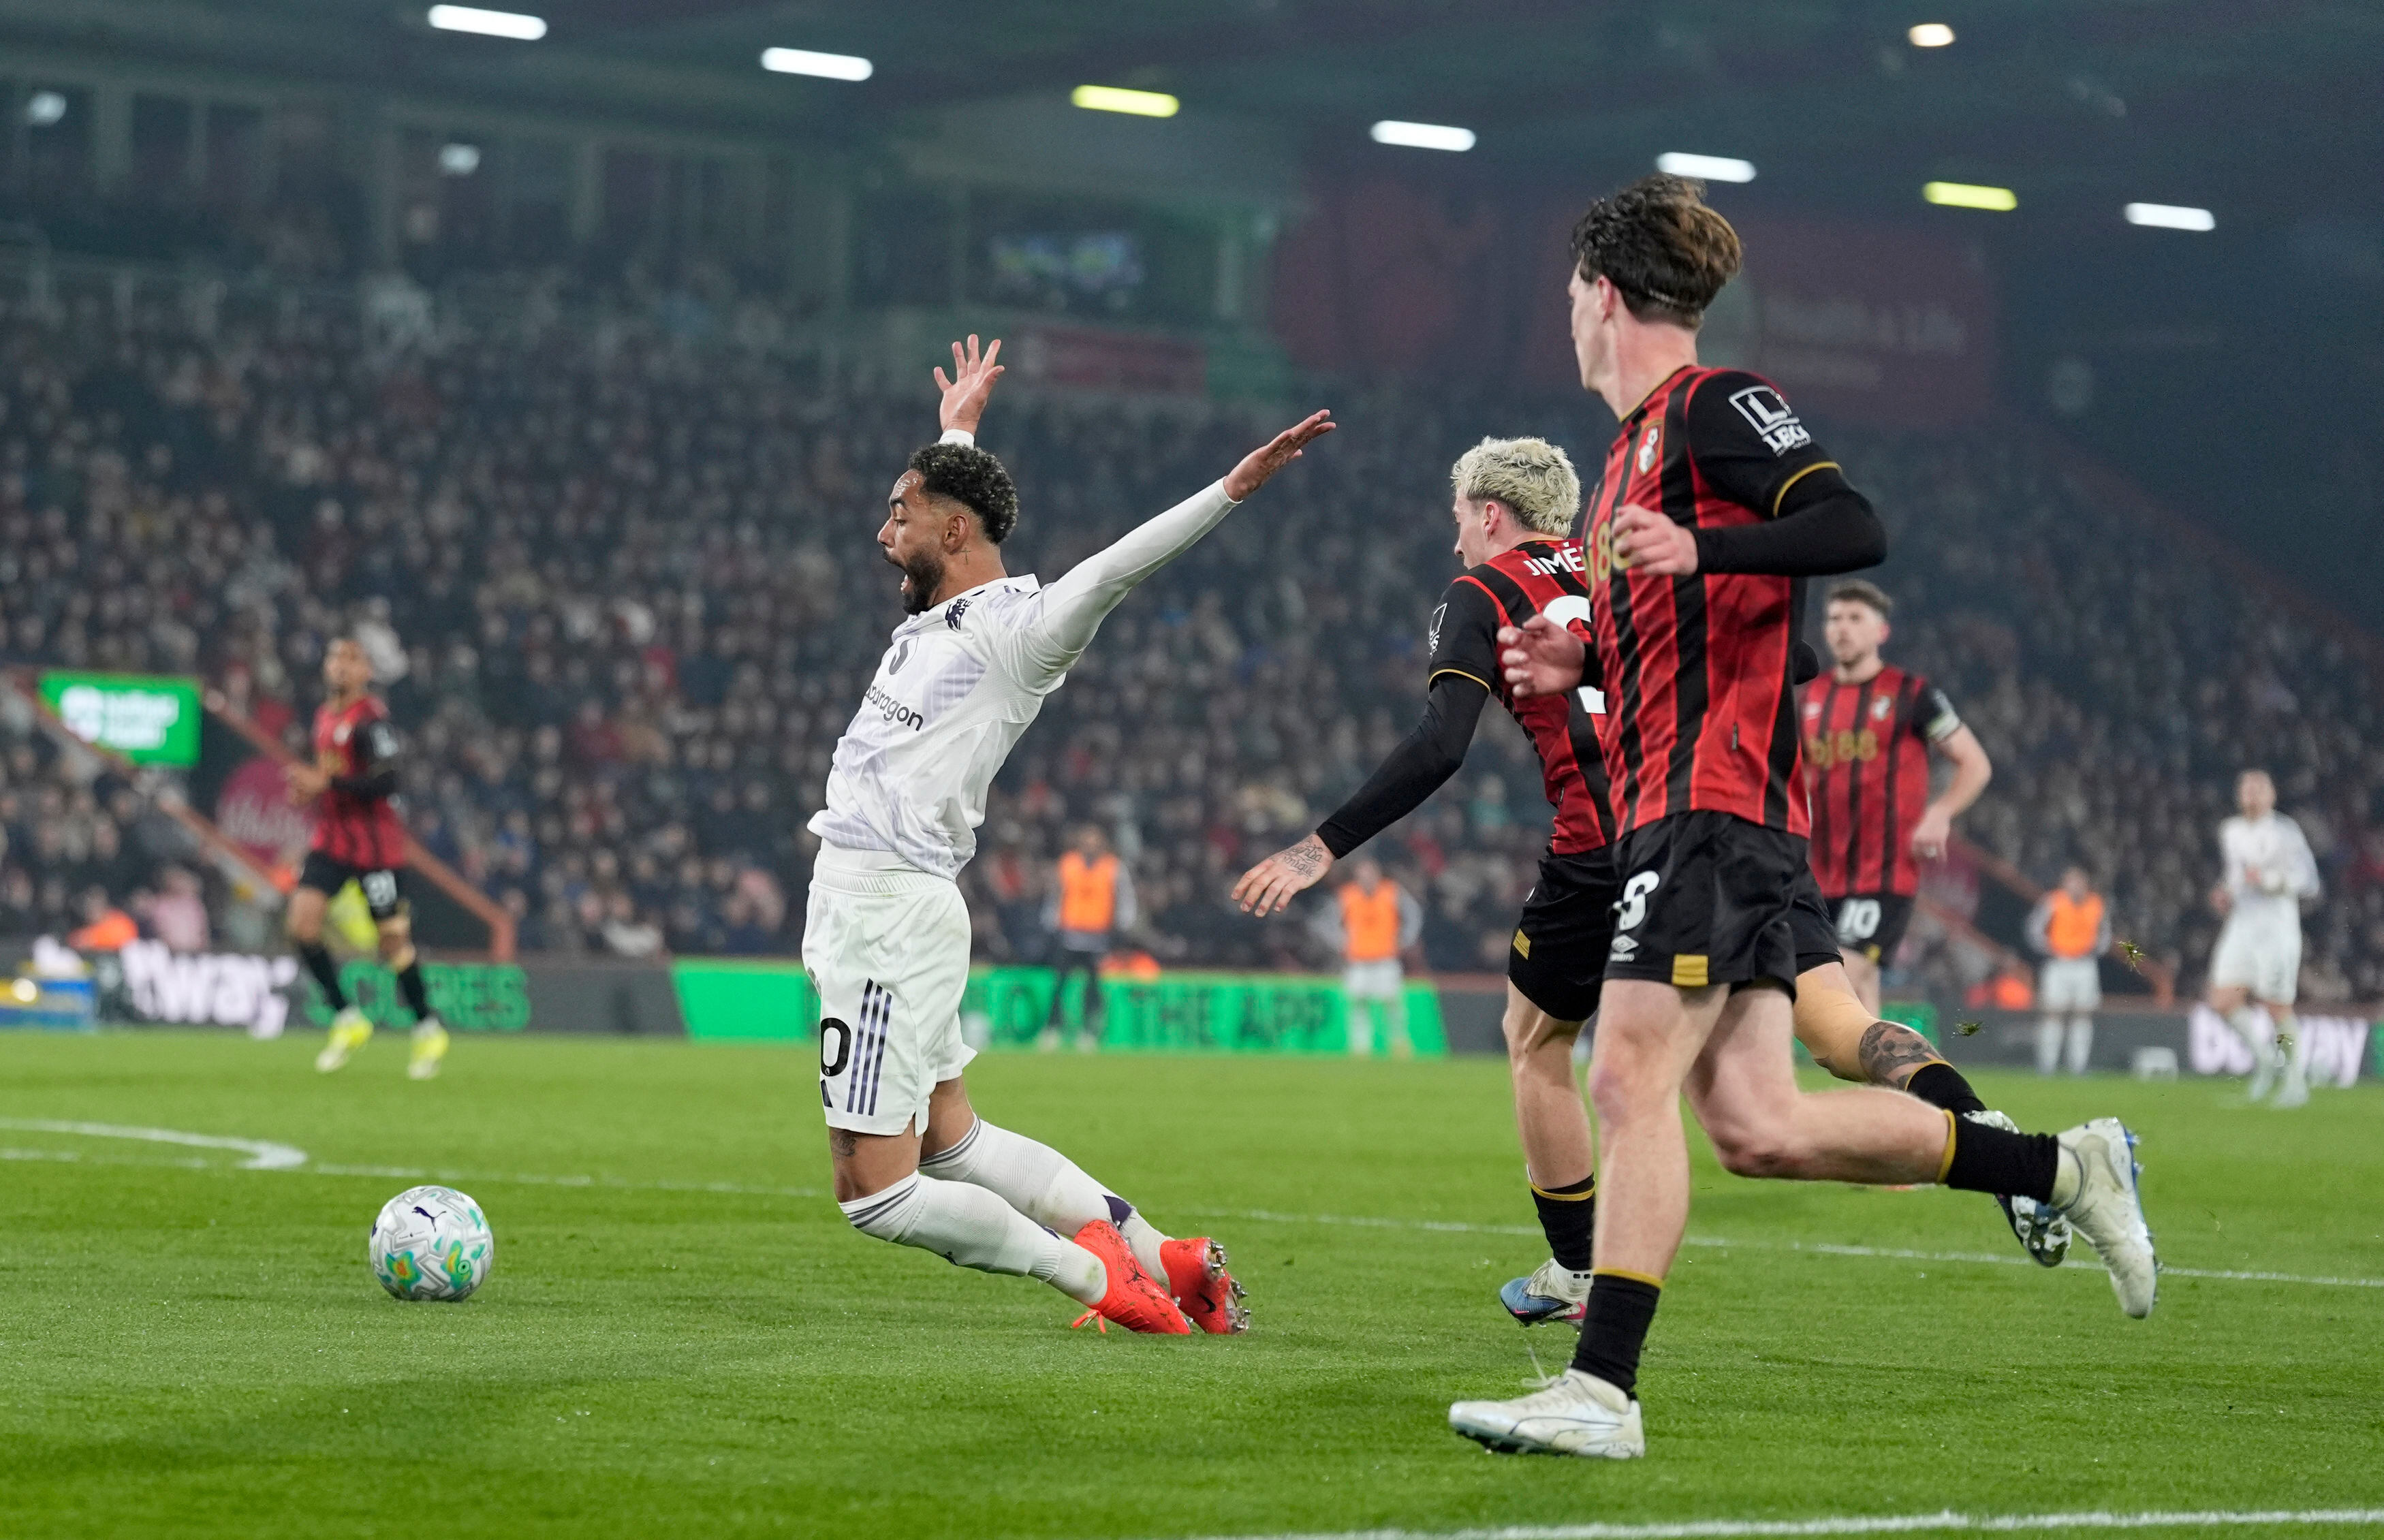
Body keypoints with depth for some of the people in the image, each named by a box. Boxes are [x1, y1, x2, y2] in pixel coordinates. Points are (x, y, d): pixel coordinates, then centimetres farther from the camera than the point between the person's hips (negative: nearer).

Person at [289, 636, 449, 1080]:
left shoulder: (371, 719, -15)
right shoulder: (324, 715, 11)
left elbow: (385, 782, -24)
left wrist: (325, 783, -25)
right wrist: (309, 792, 7)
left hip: (376, 844, -7)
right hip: (331, 839, 7)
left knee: (394, 940, 0)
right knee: (302, 922, -10)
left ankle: (429, 1030, 19)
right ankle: (347, 1020, 2)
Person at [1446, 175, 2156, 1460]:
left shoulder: (1713, 403, -4)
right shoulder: (1635, 445, 24)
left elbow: (1854, 529, -18)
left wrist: (1699, 549, -29)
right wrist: (1578, 665, 16)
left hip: (1715, 810, -9)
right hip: (1670, 812, 9)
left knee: (1631, 1082, -14)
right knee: (1755, 1125, 3)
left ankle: (1602, 1392, -15)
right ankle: (2065, 1169, 12)